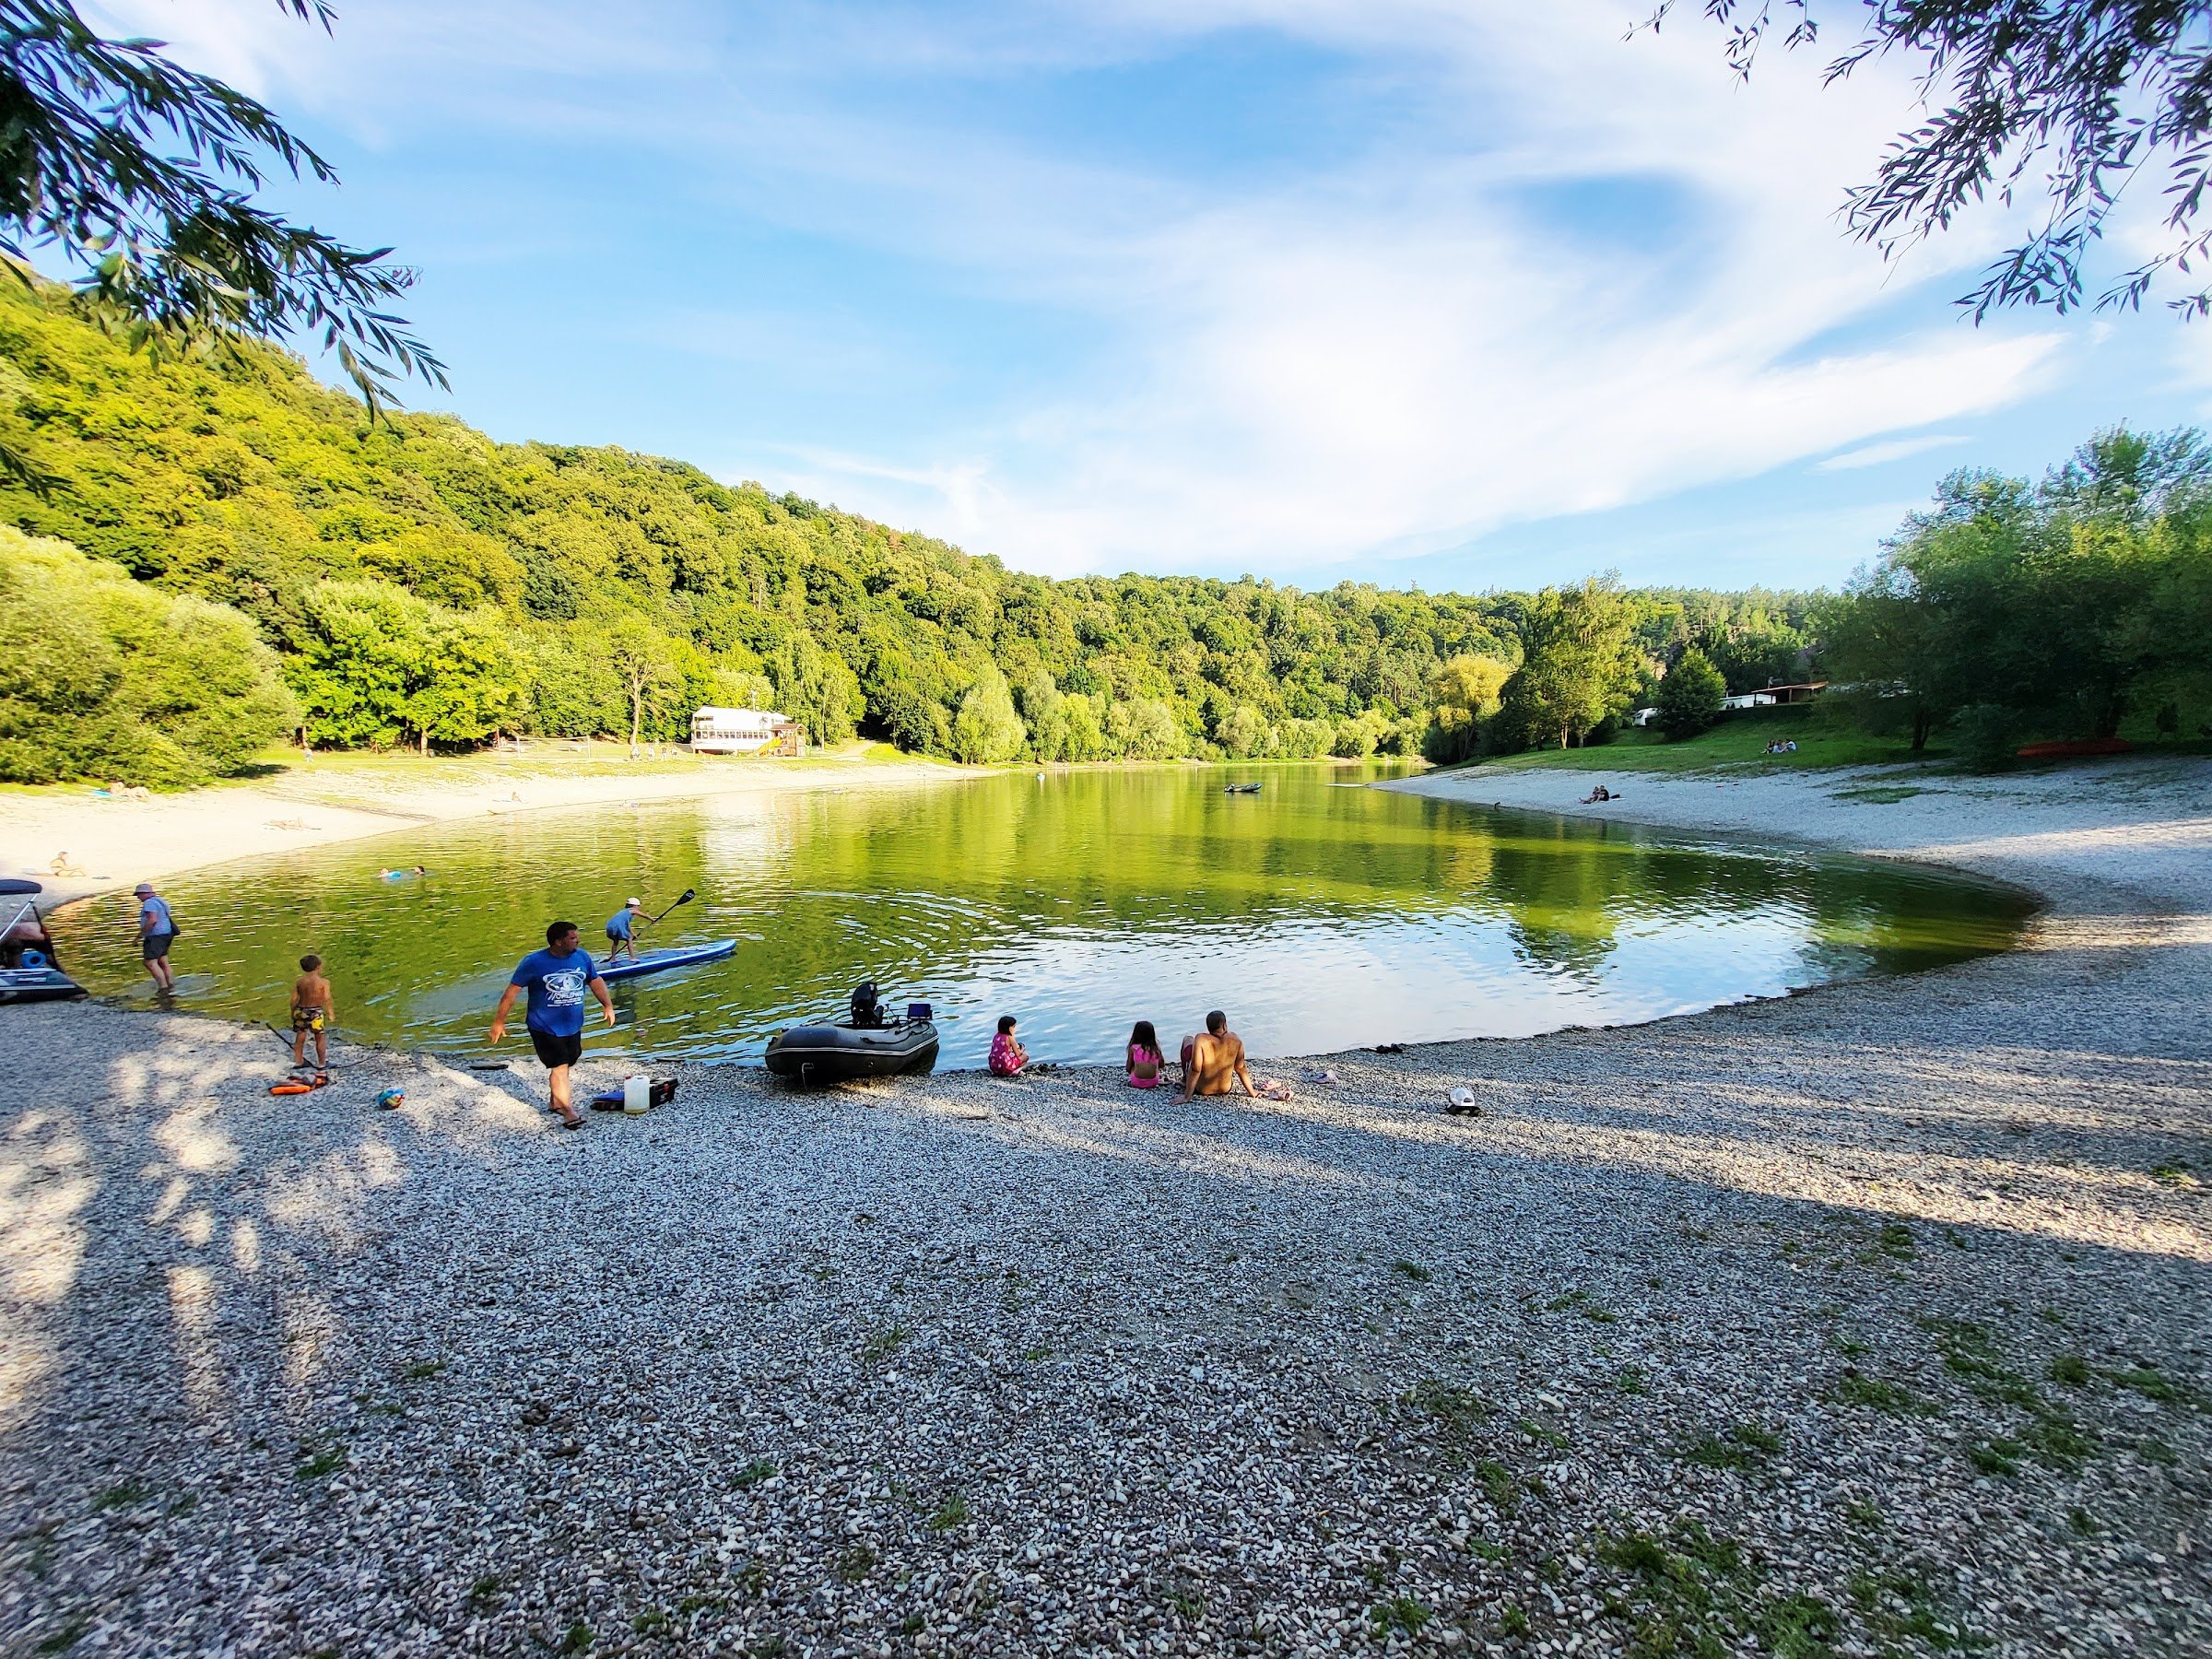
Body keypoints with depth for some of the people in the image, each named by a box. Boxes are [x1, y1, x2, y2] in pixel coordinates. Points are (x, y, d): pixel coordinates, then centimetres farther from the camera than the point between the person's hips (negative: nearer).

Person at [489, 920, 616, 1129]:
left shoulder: (582, 957, -1)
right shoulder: (534, 962, -14)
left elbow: (596, 981, 11)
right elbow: (512, 991, -8)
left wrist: (608, 1005, 2)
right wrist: (499, 1021, -6)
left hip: (573, 1026, 5)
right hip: (545, 1028, -5)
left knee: (564, 1065, 18)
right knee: (560, 1067, -11)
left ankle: (557, 1101, 38)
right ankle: (569, 1112, -9)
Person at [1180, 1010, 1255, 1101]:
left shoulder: (1201, 1039, -28)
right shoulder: (1235, 1040, -19)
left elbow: (1195, 1070, -28)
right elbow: (1241, 1068, -12)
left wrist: (1186, 1097, -22)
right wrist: (1252, 1092, 0)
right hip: (1225, 1090, 3)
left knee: (1188, 1039, 19)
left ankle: (1185, 1079, 35)